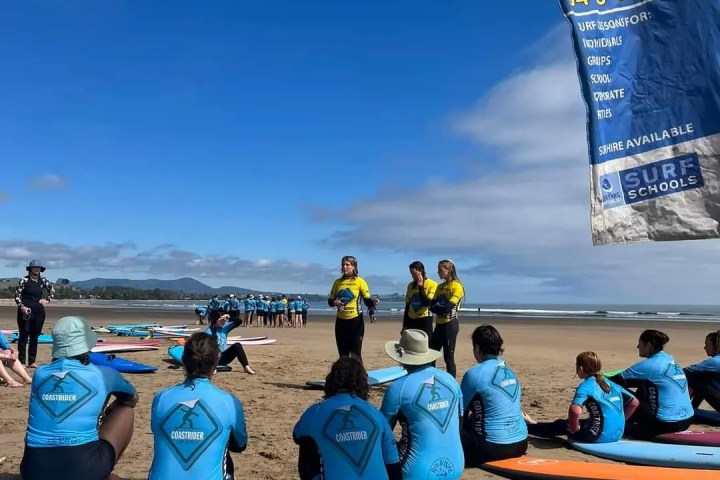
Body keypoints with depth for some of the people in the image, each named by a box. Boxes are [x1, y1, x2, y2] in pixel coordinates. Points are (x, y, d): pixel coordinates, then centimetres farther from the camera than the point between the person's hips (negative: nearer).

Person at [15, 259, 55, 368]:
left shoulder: (43, 280, 6)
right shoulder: (24, 280, -5)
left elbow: (52, 290, 19)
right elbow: (17, 295, -7)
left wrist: (47, 300, 6)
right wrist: (21, 306, -19)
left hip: (39, 311, 4)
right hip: (25, 311, -4)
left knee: (35, 336, 8)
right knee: (24, 335, -2)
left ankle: (32, 361, 14)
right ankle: (21, 361, 2)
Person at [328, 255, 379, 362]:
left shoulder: (359, 281, -4)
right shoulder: (337, 282, 8)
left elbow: (367, 301, -6)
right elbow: (330, 301, 11)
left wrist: (373, 302, -28)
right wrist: (335, 302, -11)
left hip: (355, 321, -4)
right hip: (341, 321, 4)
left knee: (355, 353, -2)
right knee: (343, 354, 11)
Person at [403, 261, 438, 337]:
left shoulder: (432, 284, -5)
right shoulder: (411, 285, 10)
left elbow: (428, 303, -16)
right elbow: (407, 306, 12)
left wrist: (420, 286, -15)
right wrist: (405, 325, 10)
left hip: (425, 320, -5)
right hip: (411, 320, 5)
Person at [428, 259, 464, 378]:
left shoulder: (456, 286, -10)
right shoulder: (440, 286, 14)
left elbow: (448, 307, -17)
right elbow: (432, 305, 7)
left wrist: (435, 307, -3)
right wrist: (439, 308, -13)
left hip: (450, 324, -8)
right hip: (439, 324, 8)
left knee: (448, 357, -3)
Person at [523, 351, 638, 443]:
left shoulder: (586, 386, -15)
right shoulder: (610, 383, 9)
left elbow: (575, 410, -32)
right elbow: (634, 402, 17)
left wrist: (574, 428, -13)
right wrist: (618, 421, 19)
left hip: (599, 436, -8)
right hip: (617, 434, 8)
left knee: (559, 425, 17)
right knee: (565, 422, 29)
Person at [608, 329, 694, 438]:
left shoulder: (650, 364, -13)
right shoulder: (670, 360, 10)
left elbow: (619, 380, -8)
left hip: (668, 423, -8)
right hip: (686, 421, 8)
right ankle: (628, 422, 23)